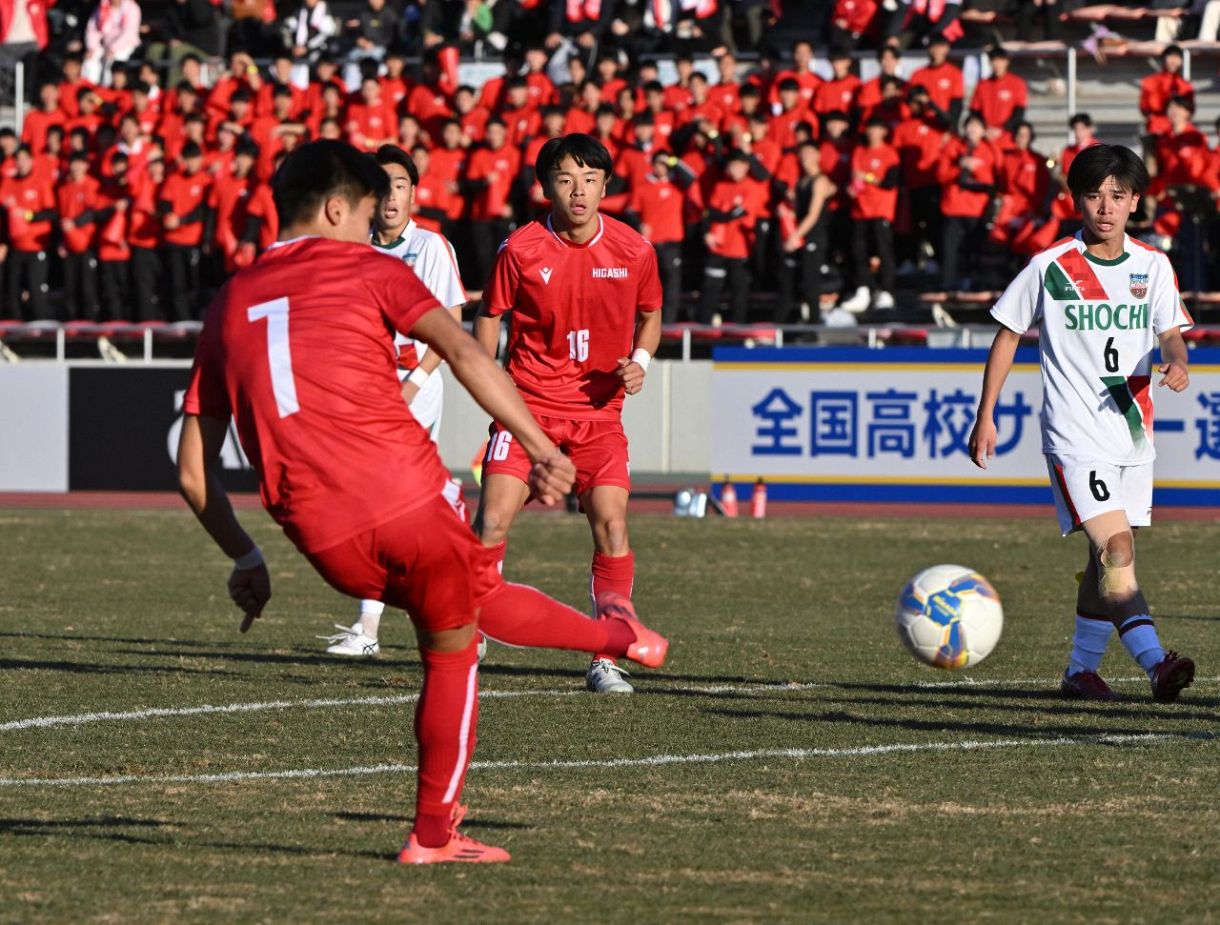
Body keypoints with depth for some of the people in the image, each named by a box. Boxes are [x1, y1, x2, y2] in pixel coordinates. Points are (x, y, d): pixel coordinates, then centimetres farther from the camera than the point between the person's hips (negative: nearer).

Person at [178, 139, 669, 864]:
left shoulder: (229, 306, 20)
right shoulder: (367, 270, 7)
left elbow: (195, 469, 17)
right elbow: (463, 351, -11)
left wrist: (244, 558, 26)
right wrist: (542, 450, -13)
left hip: (325, 540, 5)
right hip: (408, 498, -5)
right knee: (452, 654, 17)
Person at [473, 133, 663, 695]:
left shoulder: (633, 252, -2)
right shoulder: (521, 249, -7)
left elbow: (650, 315, 15)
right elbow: (490, 317, 6)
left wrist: (639, 360, -4)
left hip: (598, 411, 1)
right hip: (527, 403, -1)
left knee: (610, 523, -12)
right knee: (492, 521, -12)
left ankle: (605, 660, -2)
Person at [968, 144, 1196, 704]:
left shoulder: (1152, 267, 6)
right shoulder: (1050, 267, -4)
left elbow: (1170, 332, 1)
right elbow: (1008, 334, 4)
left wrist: (1176, 361, -23)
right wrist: (985, 416, 3)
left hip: (1132, 433, 5)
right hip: (1075, 436, -5)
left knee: (1109, 556, 10)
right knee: (1116, 548, -19)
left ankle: (1082, 669, 23)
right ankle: (1156, 664, -29)